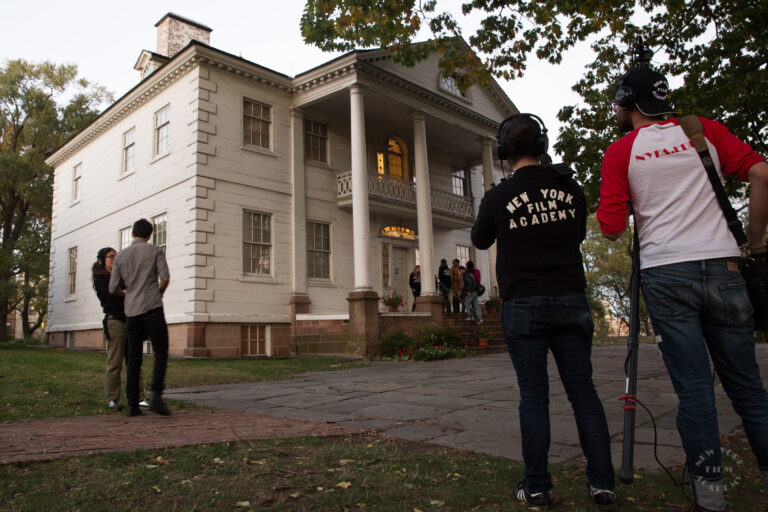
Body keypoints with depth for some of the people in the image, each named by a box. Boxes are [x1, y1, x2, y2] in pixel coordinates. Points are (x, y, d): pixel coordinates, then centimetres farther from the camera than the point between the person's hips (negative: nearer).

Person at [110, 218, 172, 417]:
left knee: (133, 358, 7)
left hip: (131, 311, 4)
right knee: (161, 353, 1)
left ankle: (132, 404, 6)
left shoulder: (120, 256, 11)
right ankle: (156, 395, -15)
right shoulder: (155, 251, 1)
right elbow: (165, 278, -9)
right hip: (152, 309, -4)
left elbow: (113, 288, 10)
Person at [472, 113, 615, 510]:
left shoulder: (498, 197, -5)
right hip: (571, 302, 3)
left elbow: (480, 241, 11)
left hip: (522, 307, -2)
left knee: (534, 396, 3)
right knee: (583, 391, 8)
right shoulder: (571, 189, 3)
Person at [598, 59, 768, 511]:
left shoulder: (620, 152, 3)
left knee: (694, 389, 1)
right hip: (721, 266, 2)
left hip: (665, 274, -2)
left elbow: (612, 228, -5)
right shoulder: (704, 130, 11)